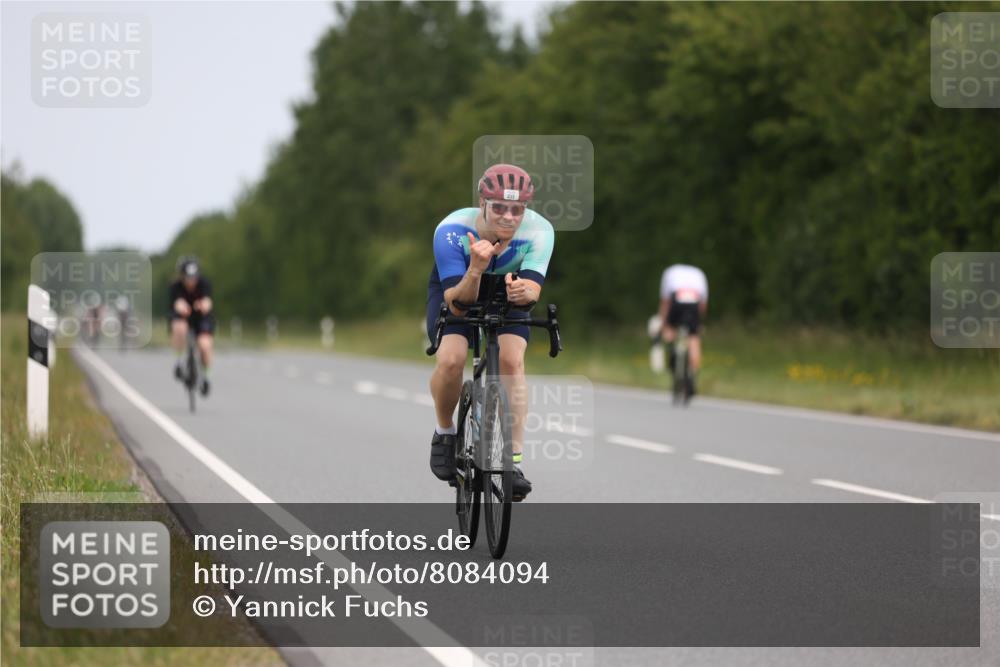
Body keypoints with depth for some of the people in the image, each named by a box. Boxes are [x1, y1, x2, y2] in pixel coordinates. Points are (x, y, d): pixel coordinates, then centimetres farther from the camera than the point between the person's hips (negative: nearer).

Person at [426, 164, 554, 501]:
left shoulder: (539, 231, -32)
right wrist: (476, 269, -58)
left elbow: (533, 289, -40)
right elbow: (456, 302, -39)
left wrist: (523, 290, -63)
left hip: (506, 293, 1)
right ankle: (445, 432, 4)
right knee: (451, 359, -26)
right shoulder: (452, 231, -36)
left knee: (512, 360, -23)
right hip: (456, 288, -1)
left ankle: (514, 460, -15)